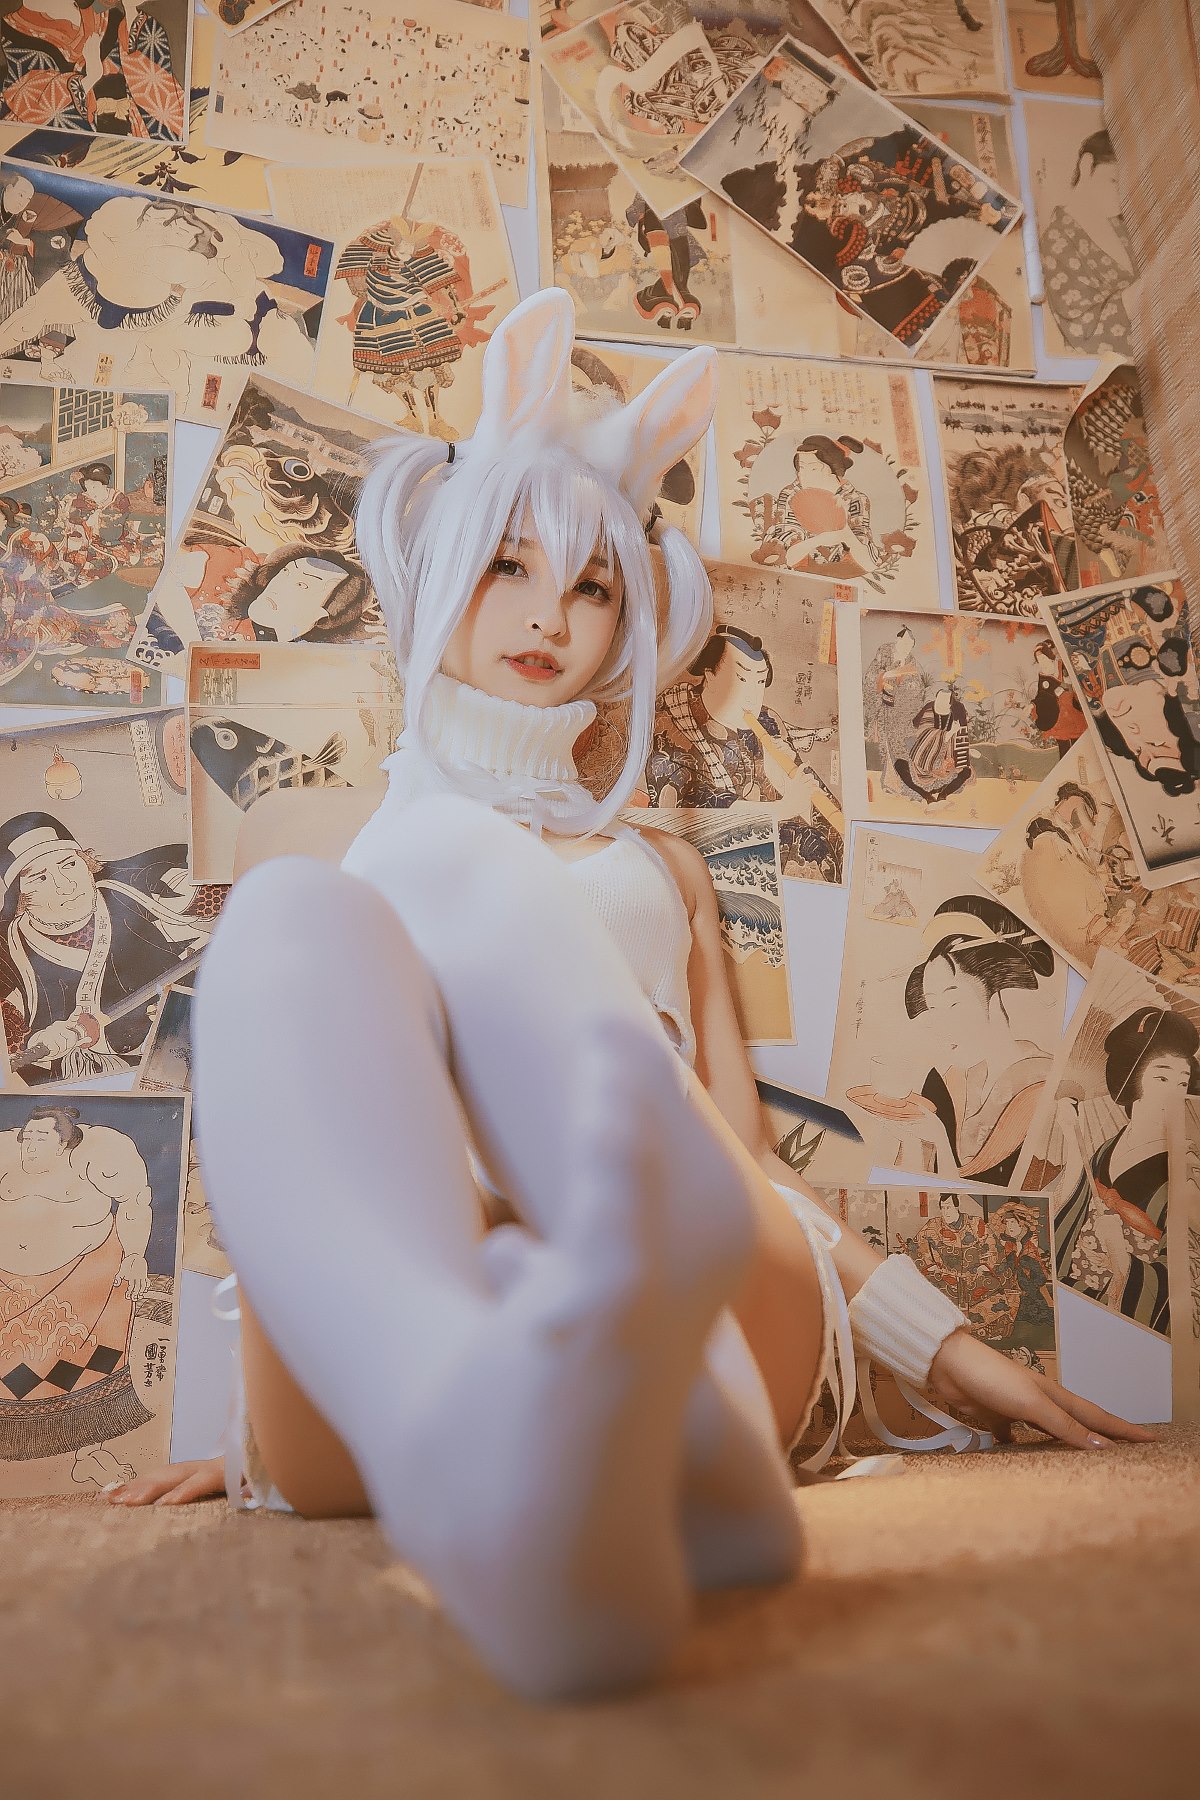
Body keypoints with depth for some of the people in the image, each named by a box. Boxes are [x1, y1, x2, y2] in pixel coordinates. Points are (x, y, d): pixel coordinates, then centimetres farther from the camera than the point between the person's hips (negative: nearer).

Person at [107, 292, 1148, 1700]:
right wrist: (258, 1424, 5)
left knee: (475, 880, -23)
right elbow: (267, 1130, 18)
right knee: (298, 926, -27)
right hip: (379, 1357, 0)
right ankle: (474, 1439, -57)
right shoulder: (306, 836, 28)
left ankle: (646, 1428, -51)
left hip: (709, 1319, 1)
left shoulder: (661, 869, 31)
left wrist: (952, 1351, 12)